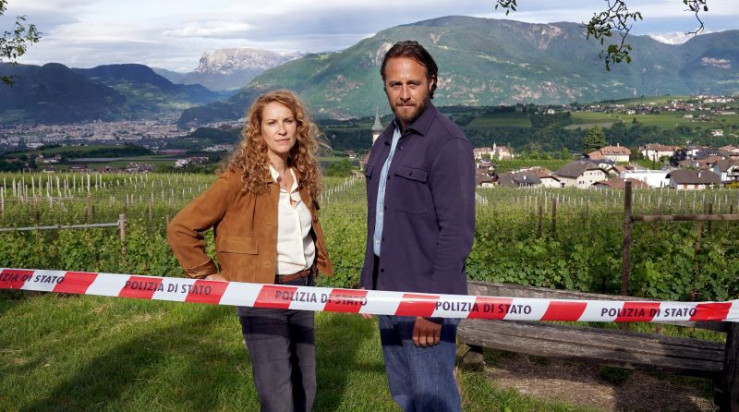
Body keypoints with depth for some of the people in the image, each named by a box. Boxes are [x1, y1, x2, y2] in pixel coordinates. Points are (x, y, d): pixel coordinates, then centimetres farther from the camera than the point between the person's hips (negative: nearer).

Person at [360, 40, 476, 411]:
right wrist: (368, 280, 16)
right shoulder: (386, 141, 13)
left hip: (426, 298, -8)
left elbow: (457, 232, -18)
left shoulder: (447, 143, -13)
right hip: (388, 294, 8)